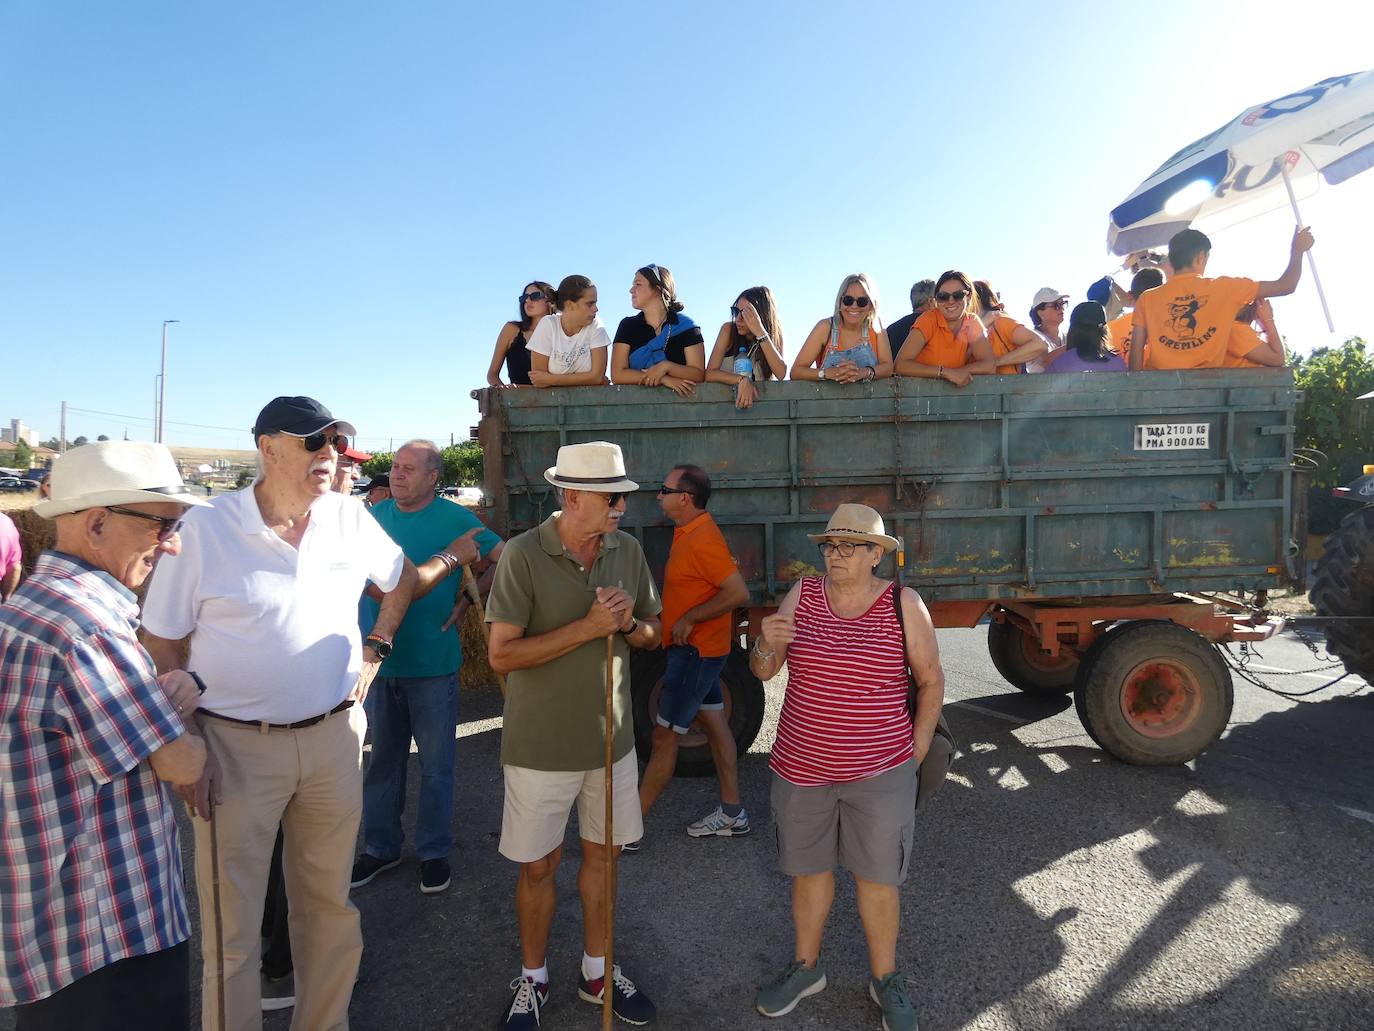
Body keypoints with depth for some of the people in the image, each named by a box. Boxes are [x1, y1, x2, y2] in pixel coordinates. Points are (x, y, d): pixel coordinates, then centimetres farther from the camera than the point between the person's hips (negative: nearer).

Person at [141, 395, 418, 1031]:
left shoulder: (350, 518, 1)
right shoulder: (205, 529, -9)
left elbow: (401, 578, 19)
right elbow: (163, 644, -5)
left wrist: (375, 649, 9)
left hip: (334, 736, 4)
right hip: (235, 745, -3)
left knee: (330, 903, 17)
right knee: (232, 919, 8)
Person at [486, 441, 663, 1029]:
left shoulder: (627, 550, -2)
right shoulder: (523, 555, -17)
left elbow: (653, 634, 8)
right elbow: (501, 654, -19)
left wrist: (629, 624, -16)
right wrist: (588, 627, -25)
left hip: (611, 737, 4)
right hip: (543, 744, -4)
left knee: (602, 854, 18)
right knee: (538, 866, 12)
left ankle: (597, 973, 39)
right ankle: (532, 979, 37)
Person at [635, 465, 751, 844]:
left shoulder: (702, 540, -23)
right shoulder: (691, 532, 8)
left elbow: (739, 593, -28)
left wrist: (689, 618, -23)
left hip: (695, 652, -10)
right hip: (699, 649, 10)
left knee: (664, 736, -1)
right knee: (715, 724, 16)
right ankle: (731, 813, 28)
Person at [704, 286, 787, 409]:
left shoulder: (774, 335, -2)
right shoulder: (729, 330, -6)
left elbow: (781, 374, -18)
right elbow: (709, 373, -12)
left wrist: (760, 333, -22)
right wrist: (742, 380, -27)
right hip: (725, 400, 0)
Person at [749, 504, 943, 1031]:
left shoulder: (904, 605, -9)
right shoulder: (802, 594, -4)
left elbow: (931, 680, 2)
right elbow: (762, 672, -3)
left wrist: (916, 750, 1)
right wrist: (768, 642, -24)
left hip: (879, 774, -2)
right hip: (801, 769, 2)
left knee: (877, 877, 12)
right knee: (808, 869, 18)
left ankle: (885, 979, 36)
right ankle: (806, 966, 40)